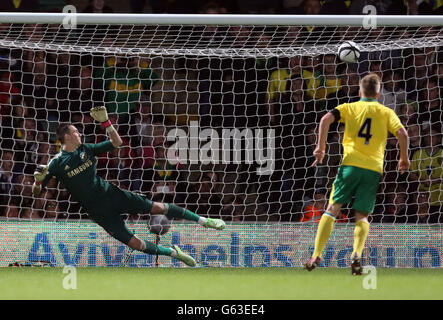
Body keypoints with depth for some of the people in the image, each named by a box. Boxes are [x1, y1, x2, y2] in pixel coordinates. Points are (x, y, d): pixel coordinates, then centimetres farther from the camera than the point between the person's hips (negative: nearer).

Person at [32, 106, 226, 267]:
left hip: (111, 194, 4)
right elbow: (36, 191, -6)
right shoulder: (56, 163, -7)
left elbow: (116, 143, 10)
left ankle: (202, 220, 12)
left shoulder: (86, 149, 5)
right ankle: (173, 253, 10)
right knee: (135, 243, -9)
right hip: (98, 211, -4)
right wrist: (38, 180, -29)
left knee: (157, 208, -2)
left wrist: (105, 122, -4)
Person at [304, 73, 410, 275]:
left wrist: (320, 147, -1)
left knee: (332, 209, 4)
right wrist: (404, 159, 11)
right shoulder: (386, 112, 13)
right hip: (374, 168, 1)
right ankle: (357, 254, -20)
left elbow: (326, 119, -4)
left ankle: (317, 255, -8)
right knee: (362, 216, 6)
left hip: (351, 164, -1)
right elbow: (402, 133, -1)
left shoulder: (349, 108, 12)